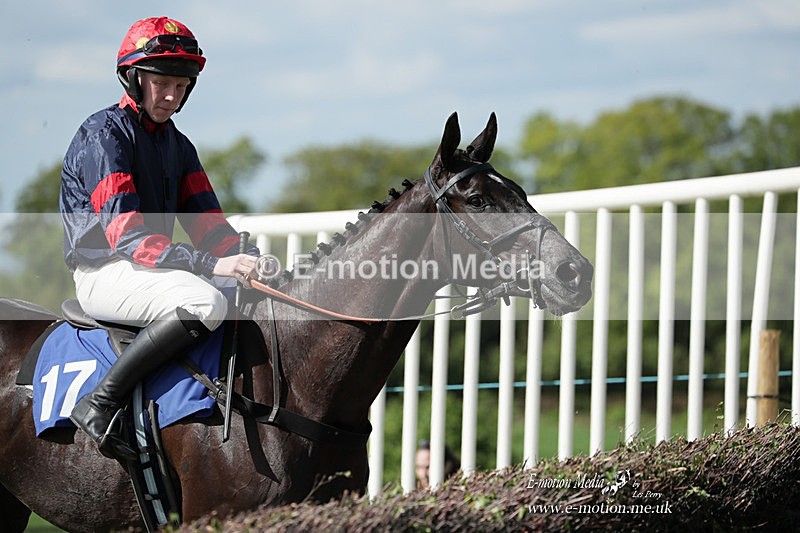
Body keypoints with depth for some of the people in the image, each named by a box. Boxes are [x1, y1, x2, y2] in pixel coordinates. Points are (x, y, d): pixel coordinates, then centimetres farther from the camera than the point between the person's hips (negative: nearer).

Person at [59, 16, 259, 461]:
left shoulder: (178, 145, 16)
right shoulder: (104, 134, -12)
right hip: (103, 271, -9)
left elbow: (206, 224, 10)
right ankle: (99, 404, -31)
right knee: (206, 302, -33)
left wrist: (247, 259, -12)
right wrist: (210, 265, -32)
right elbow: (125, 234, -22)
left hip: (155, 269, 9)